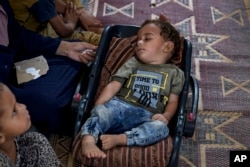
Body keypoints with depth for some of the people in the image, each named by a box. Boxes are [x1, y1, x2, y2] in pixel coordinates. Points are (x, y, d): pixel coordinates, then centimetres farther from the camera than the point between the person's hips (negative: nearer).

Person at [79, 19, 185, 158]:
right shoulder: (132, 64, 22)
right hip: (120, 105, 1)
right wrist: (98, 106, -4)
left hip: (147, 117, -1)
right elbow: (113, 86, 12)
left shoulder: (174, 73, 18)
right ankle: (89, 140, -51)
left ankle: (118, 139, -40)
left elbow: (173, 101, 12)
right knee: (102, 111, -31)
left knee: (161, 127, -33)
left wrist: (165, 117, -10)